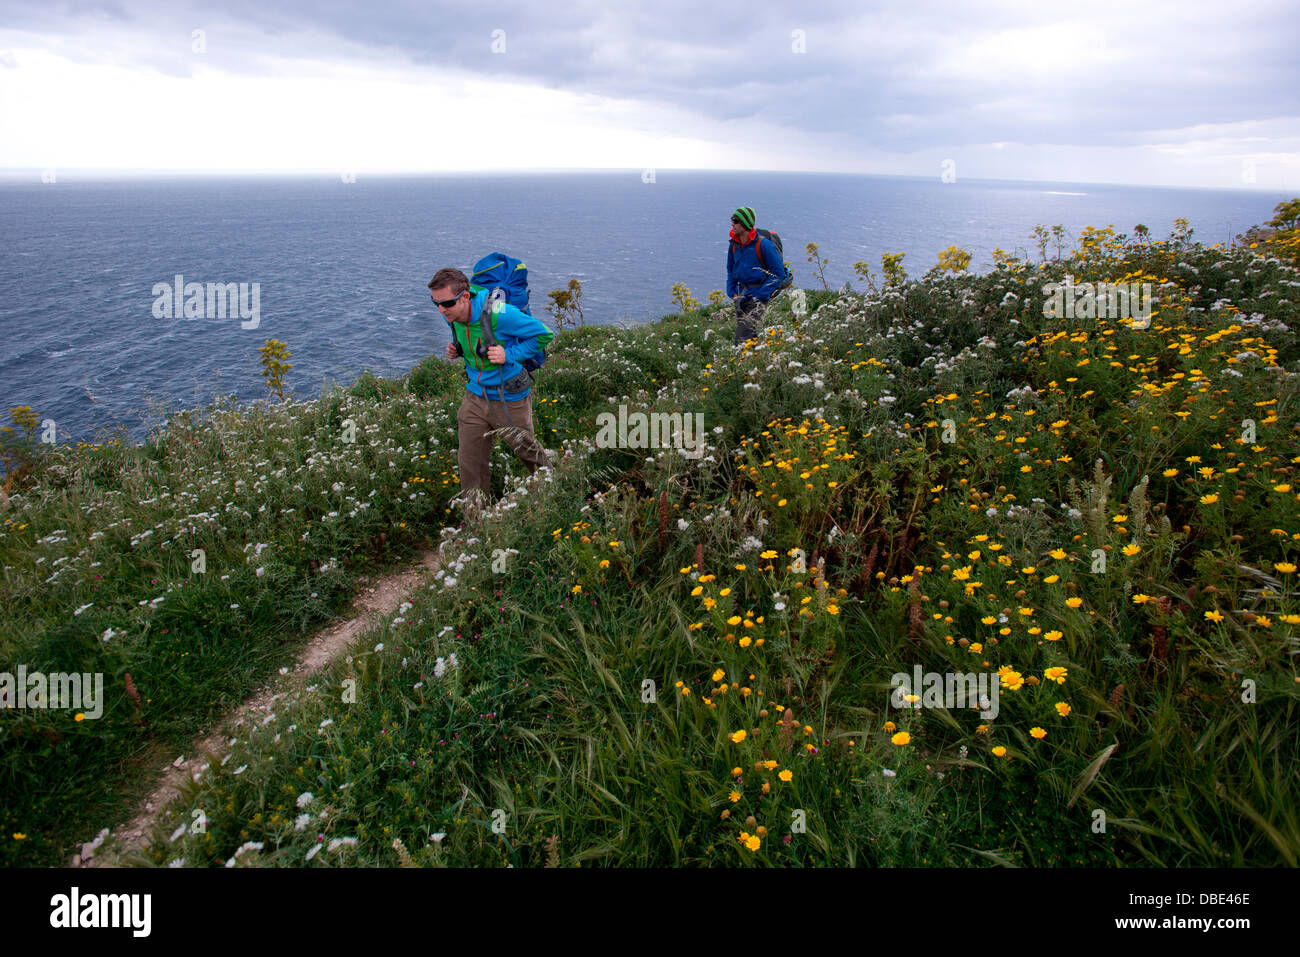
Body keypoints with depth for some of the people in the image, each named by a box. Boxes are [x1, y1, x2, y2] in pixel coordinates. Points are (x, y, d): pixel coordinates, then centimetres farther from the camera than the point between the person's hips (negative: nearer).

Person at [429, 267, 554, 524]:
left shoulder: (498, 314, -28)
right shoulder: (453, 316, -5)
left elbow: (544, 334, -17)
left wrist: (509, 355, -25)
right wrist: (457, 349, -3)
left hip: (508, 399, -6)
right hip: (475, 395, 6)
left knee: (526, 451, 17)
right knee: (470, 460, 7)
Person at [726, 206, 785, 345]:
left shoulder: (764, 244, -14)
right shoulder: (734, 245, 6)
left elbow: (778, 273, -11)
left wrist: (760, 295, -15)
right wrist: (732, 292, 8)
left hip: (756, 295, -7)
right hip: (741, 295, 7)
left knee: (742, 339, -17)